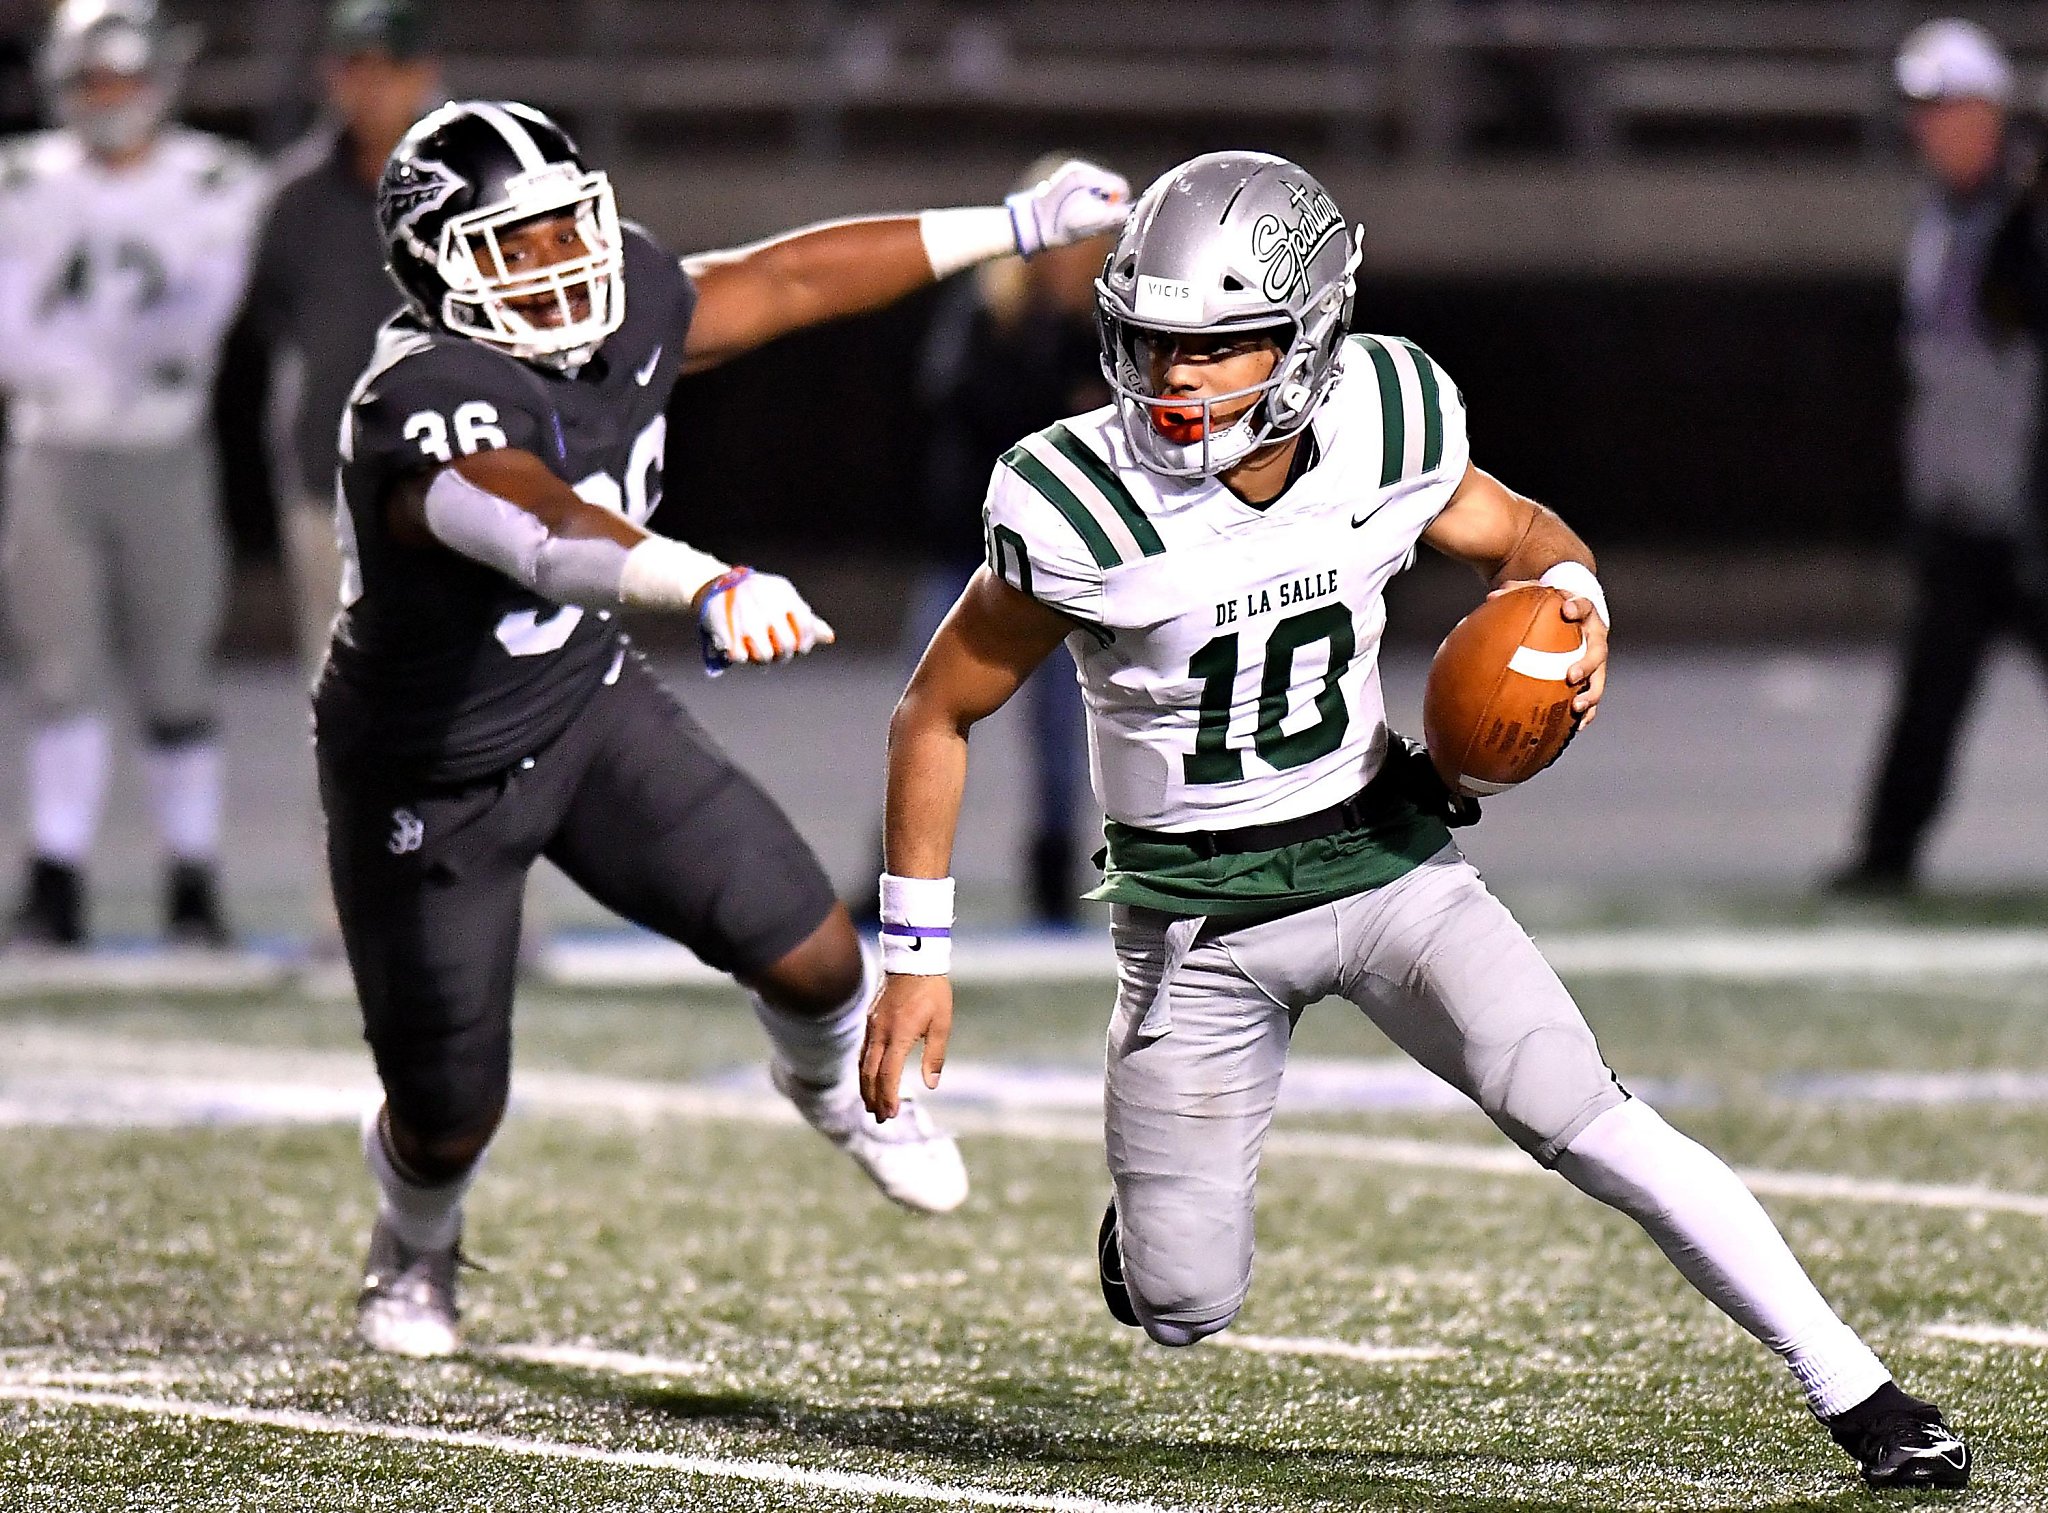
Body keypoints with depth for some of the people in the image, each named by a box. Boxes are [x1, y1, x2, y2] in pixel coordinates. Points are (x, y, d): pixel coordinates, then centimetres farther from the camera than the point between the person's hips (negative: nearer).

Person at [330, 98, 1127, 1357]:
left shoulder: (620, 311, -12)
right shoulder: (429, 409, -36)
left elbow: (784, 283, 4)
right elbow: (544, 527, -56)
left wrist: (1015, 229, 9)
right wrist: (710, 585, -74)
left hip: (588, 702, 5)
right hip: (433, 783, -5)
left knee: (814, 957, -7)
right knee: (451, 1113, 7)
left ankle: (835, 1080, 32)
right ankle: (415, 1256, 46)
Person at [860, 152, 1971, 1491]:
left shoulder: (1384, 437, -12)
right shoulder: (1085, 514, -21)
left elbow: (1524, 538, 10)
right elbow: (936, 718, -7)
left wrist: (1571, 604, -14)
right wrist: (916, 958, -6)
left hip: (1387, 861, 1)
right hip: (1199, 914, -1)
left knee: (1578, 1116, -19)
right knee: (1182, 1314, -3)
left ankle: (1856, 1390, -12)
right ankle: (1156, 1217, 36)